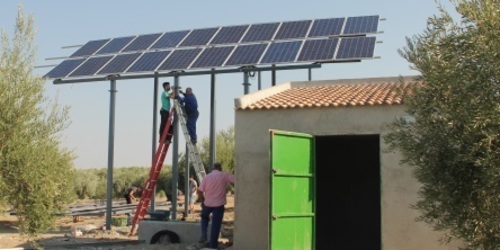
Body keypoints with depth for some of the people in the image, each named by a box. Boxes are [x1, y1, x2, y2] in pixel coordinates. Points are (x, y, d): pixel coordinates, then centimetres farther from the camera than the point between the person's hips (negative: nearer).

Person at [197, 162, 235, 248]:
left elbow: (200, 191, -1)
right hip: (219, 204, -2)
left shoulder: (207, 177, 1)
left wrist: (203, 201, 13)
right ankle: (212, 246, 10)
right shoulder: (224, 175, -4)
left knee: (204, 217, 29)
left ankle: (204, 235, 11)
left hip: (207, 203, 2)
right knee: (215, 225, 6)